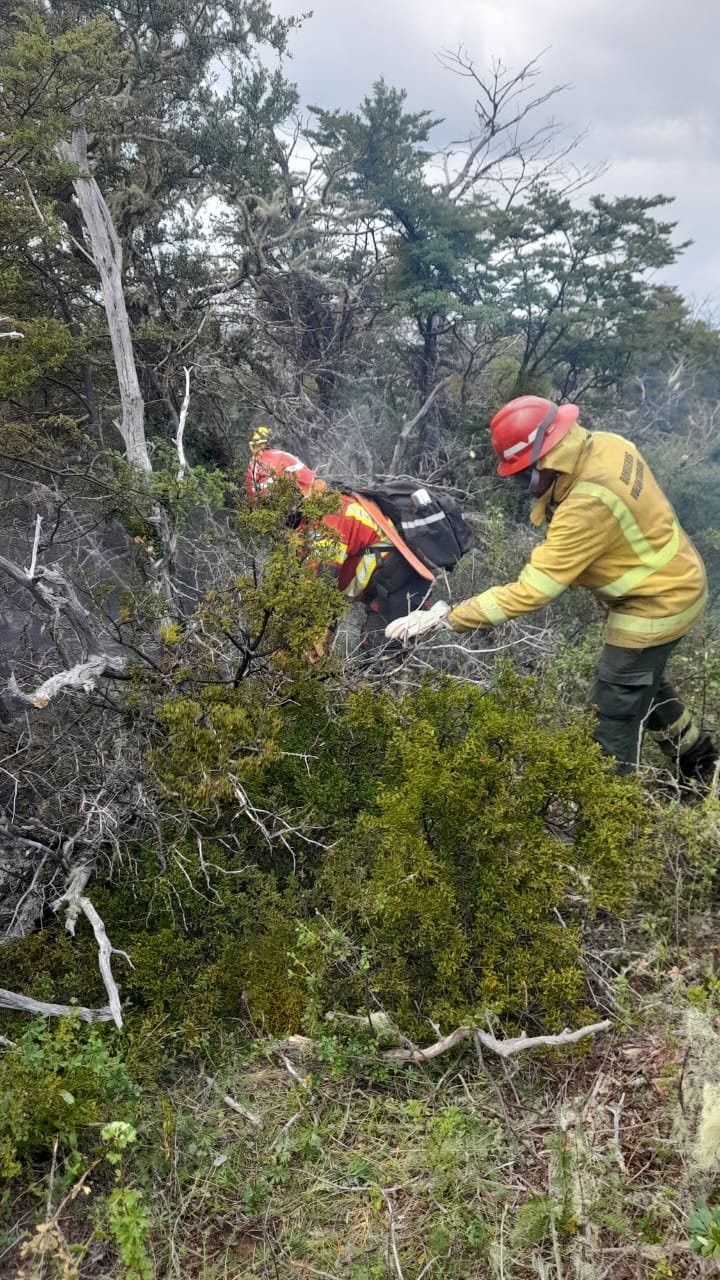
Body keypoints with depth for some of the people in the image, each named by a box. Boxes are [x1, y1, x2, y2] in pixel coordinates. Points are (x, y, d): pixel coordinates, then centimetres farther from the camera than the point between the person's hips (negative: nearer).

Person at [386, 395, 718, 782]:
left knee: (613, 713, 2)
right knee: (641, 680, 29)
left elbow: (530, 591, -35)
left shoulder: (587, 505, -37)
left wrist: (448, 618, -33)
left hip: (655, 604, -10)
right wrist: (550, 505, -8)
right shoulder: (604, 445, -11)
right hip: (676, 582, 10)